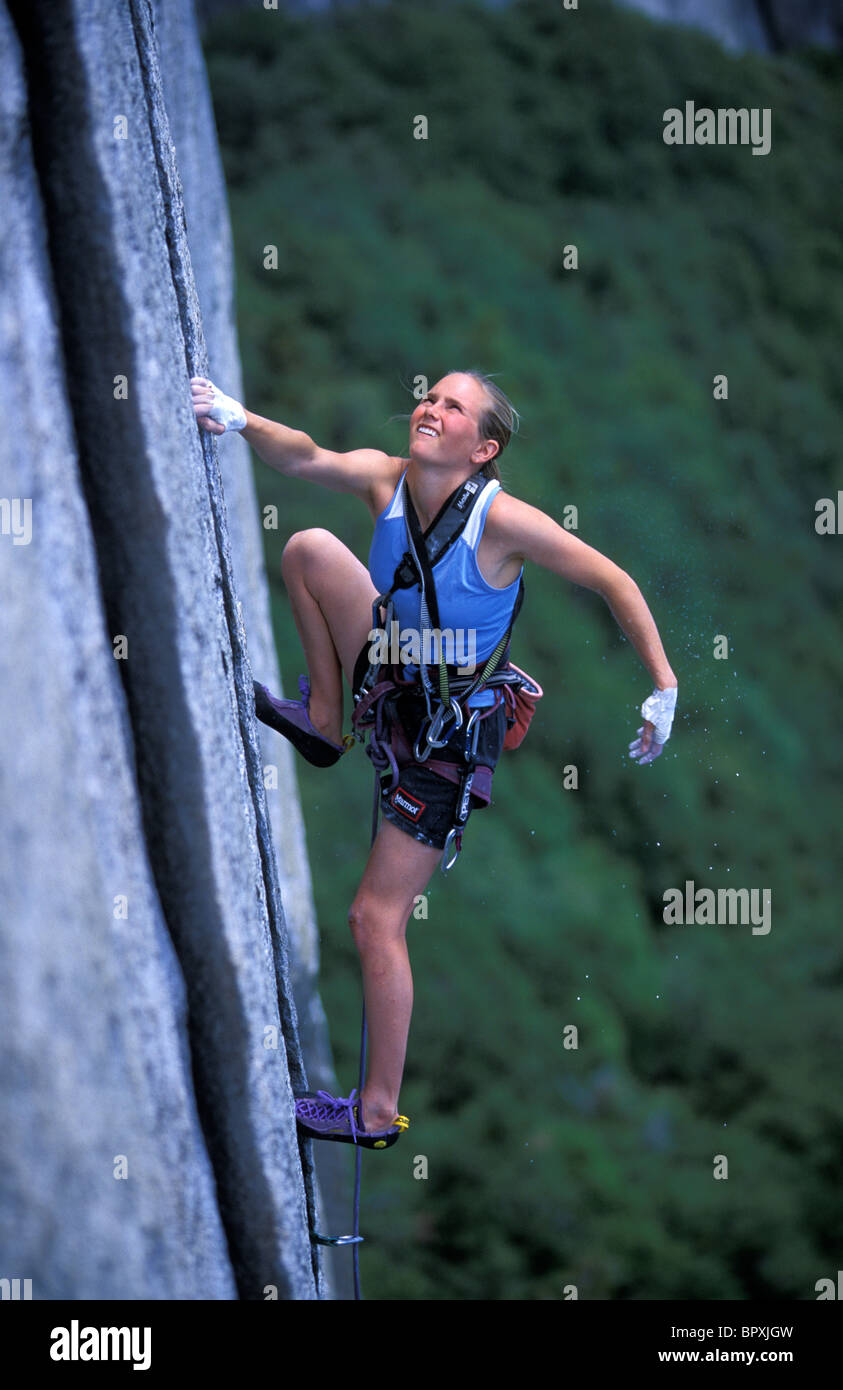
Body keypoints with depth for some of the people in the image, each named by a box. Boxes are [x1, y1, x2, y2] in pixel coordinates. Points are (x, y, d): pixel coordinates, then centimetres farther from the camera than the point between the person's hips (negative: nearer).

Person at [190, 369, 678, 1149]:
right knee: (310, 549, -9)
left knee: (376, 919, -5)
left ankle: (380, 1113, 8)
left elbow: (613, 582, -19)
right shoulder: (385, 481, -10)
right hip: (396, 680, 6)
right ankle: (326, 721, 3)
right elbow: (303, 458, -23)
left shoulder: (501, 520, -25)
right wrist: (240, 421, -44)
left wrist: (665, 690, -20)